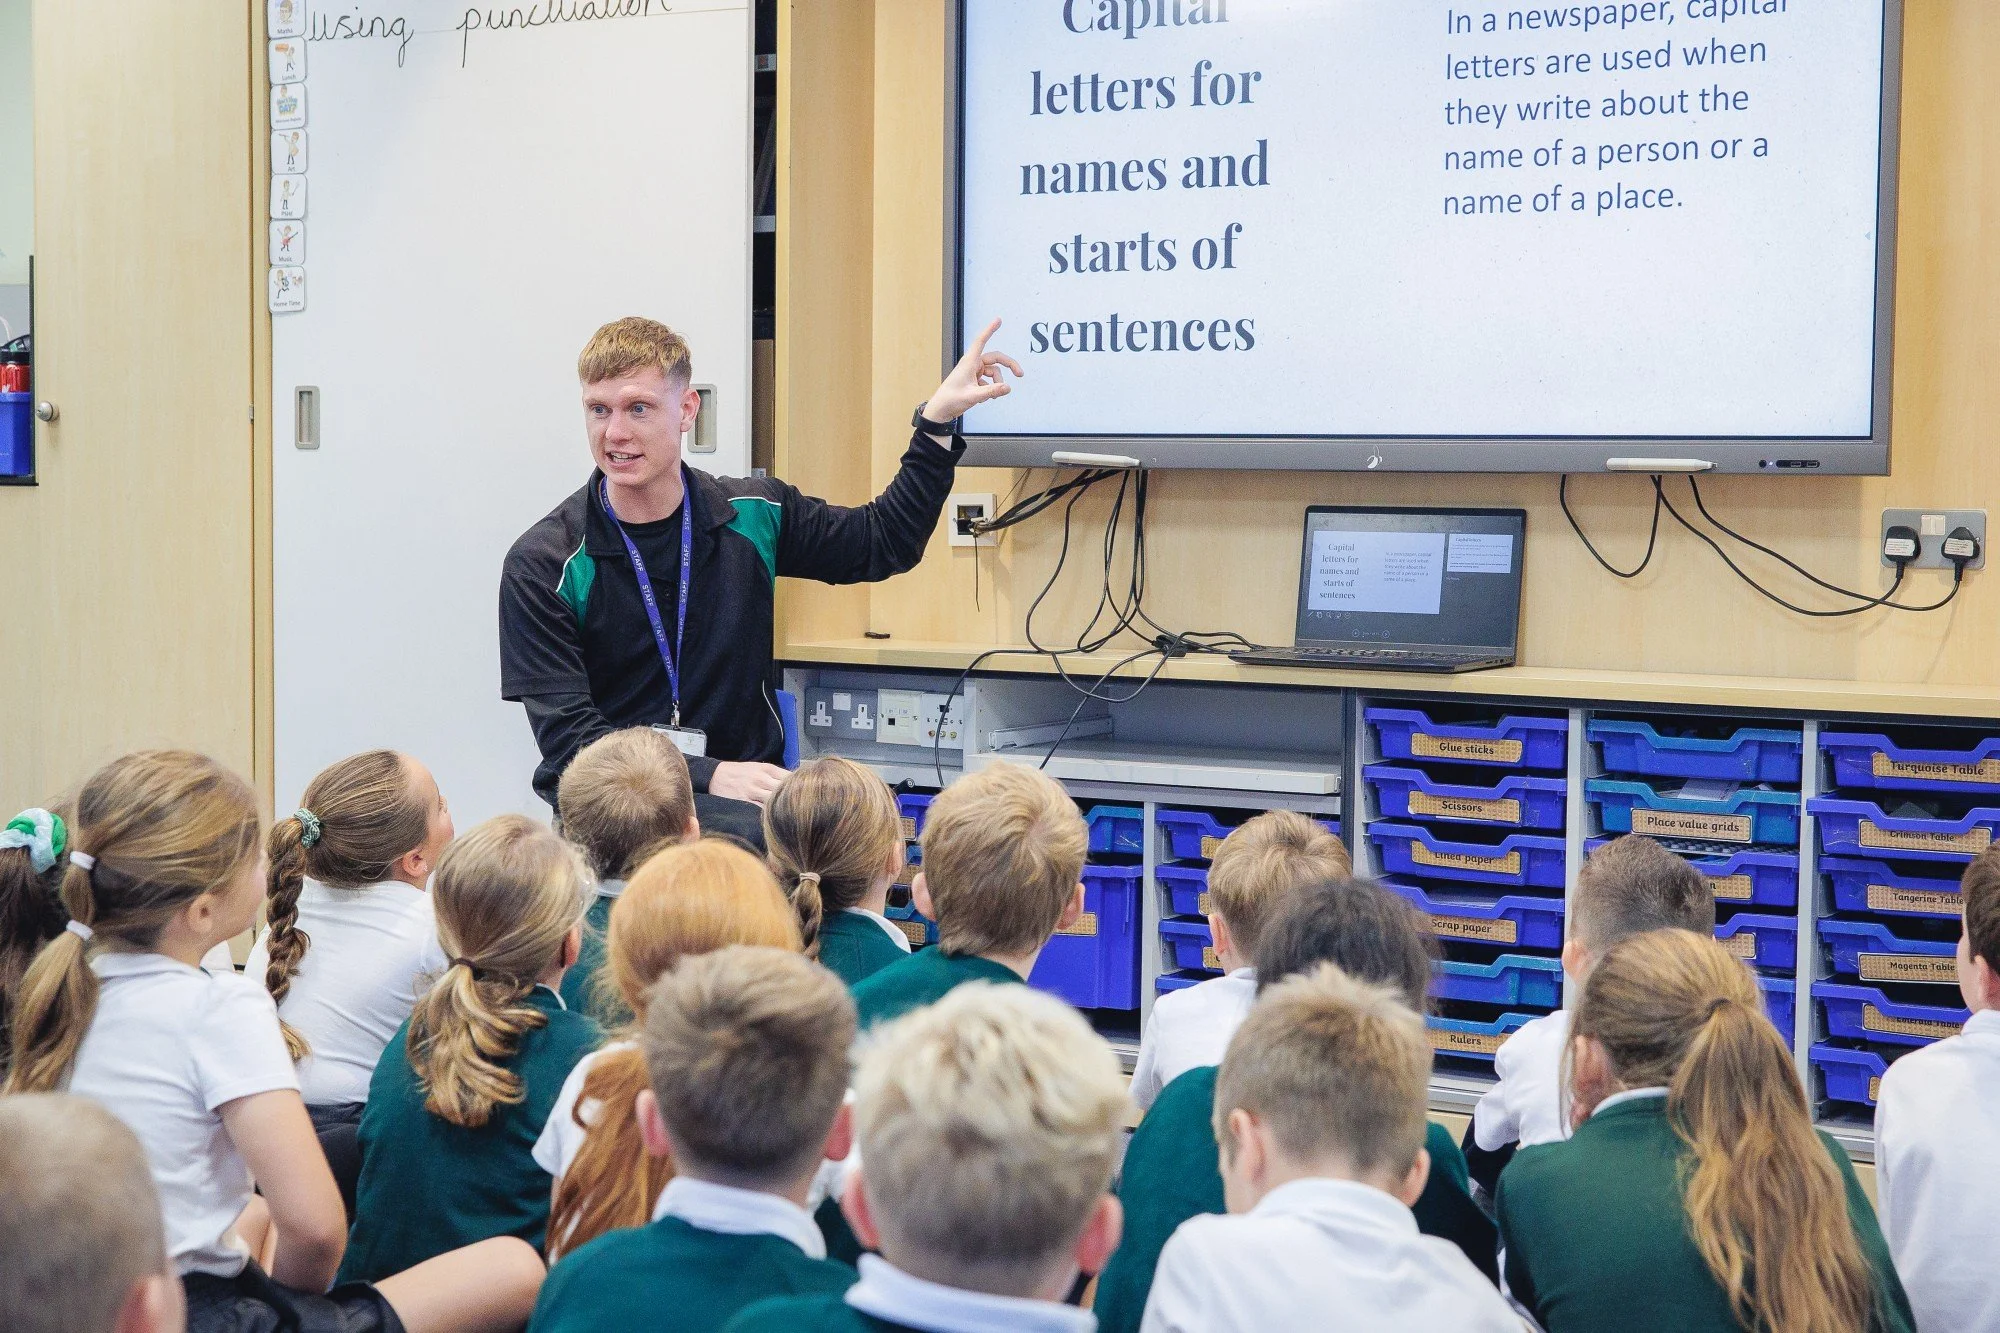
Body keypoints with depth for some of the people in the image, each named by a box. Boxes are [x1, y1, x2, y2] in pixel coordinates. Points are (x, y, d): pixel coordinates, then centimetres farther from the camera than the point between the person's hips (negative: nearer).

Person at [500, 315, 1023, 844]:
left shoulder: (754, 514, 6)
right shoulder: (542, 564, -4)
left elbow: (884, 541, 21)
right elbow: (566, 737, -10)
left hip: (744, 785, 4)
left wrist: (938, 417, 11)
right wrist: (708, 776, -22)